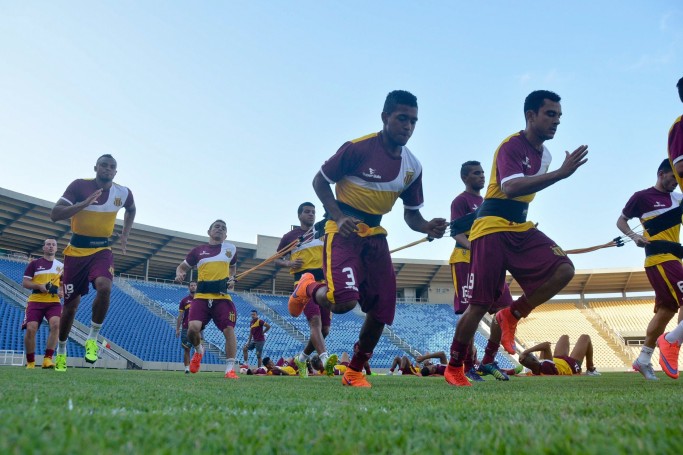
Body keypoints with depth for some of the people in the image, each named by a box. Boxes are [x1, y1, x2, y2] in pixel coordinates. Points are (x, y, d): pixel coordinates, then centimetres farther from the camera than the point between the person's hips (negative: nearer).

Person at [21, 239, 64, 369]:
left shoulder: (61, 266, 15)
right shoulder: (34, 263, 7)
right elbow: (24, 282, 3)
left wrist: (62, 291, -2)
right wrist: (39, 286, -15)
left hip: (54, 302, 1)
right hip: (36, 301, -1)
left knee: (56, 324, -24)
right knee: (30, 329, -13)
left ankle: (48, 358, -20)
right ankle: (30, 362, 5)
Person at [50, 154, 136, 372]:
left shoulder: (123, 193, -3)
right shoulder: (79, 185, -13)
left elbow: (131, 210, 21)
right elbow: (55, 214, -20)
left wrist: (125, 235, 10)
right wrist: (85, 203, -31)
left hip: (102, 250, 1)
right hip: (76, 250, -1)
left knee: (104, 287, -29)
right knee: (71, 304, 5)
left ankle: (92, 338, -9)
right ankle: (61, 351, 28)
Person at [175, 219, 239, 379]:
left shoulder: (231, 249, 13)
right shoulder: (198, 250, 10)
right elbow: (182, 266, 20)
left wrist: (232, 280, 10)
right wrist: (179, 274, -4)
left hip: (222, 298, 1)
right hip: (201, 297, -1)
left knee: (229, 330, -12)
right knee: (193, 328, -18)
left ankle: (230, 368, -3)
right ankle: (198, 351, 17)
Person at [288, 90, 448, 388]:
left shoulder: (413, 167, 4)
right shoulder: (358, 148, -14)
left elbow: (411, 214, 12)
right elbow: (319, 181, -7)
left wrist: (428, 228, -11)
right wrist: (339, 217, -20)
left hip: (375, 235, 6)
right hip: (344, 231, -6)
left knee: (381, 310, 1)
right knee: (344, 301, -25)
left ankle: (355, 372, 22)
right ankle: (308, 288, 11)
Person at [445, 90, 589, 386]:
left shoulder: (544, 153, 12)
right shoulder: (512, 146, -14)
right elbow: (511, 187, -33)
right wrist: (562, 172, -35)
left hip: (521, 228, 8)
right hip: (492, 229, -8)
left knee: (564, 269, -15)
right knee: (479, 305, -7)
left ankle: (511, 316, 2)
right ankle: (454, 368, 11)